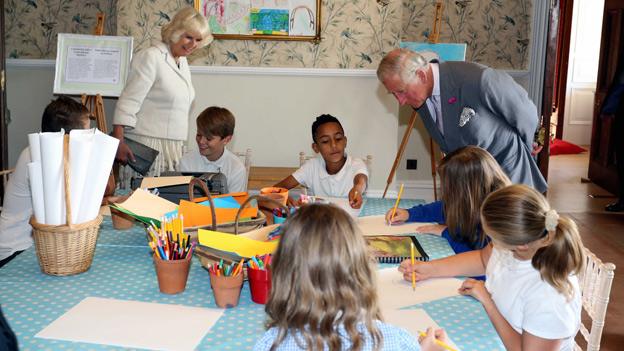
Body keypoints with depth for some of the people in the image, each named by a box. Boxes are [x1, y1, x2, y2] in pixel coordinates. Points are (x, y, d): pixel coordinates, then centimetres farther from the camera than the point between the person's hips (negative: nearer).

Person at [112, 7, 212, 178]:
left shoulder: (182, 62, 15)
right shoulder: (151, 57, -9)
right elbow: (128, 103, -14)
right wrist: (118, 143, -21)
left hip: (173, 148, 7)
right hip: (147, 146, -7)